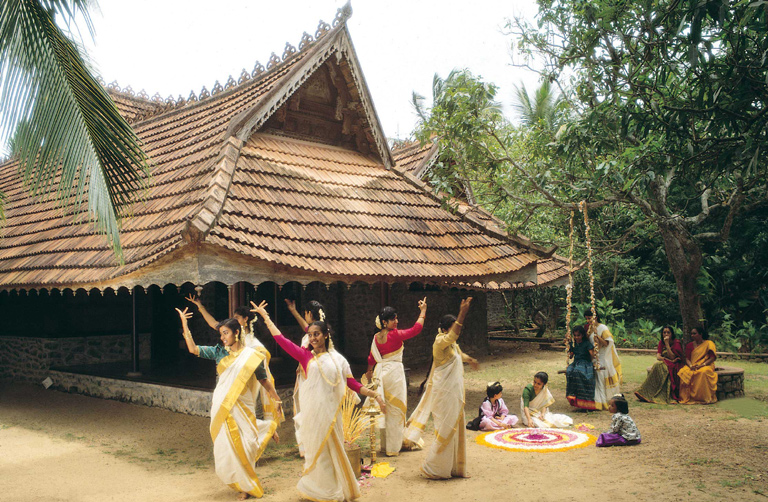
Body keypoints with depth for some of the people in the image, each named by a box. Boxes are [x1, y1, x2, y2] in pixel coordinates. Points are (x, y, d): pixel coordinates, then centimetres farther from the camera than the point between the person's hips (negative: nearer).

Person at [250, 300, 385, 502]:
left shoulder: (337, 359, 5)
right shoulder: (305, 356, 2)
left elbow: (353, 384, 3)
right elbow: (281, 339, 0)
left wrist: (374, 395, -7)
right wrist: (265, 315, 0)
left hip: (330, 411, 1)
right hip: (312, 411, 0)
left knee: (332, 450, 9)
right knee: (316, 451, 8)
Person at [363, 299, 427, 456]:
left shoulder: (376, 337, 4)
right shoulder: (395, 335, -15)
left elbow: (371, 357, 15)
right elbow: (416, 329, -13)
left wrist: (369, 371, 32)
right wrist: (423, 311, -3)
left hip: (380, 371, 7)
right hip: (394, 371, -7)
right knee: (395, 409, 1)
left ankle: (382, 445, 23)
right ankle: (393, 447, 5)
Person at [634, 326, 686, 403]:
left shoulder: (676, 342, -6)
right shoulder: (661, 342, 10)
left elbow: (672, 357, -17)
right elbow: (658, 356, 2)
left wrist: (667, 344, -18)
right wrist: (666, 359, -17)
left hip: (675, 365, -6)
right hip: (665, 363, 6)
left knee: (658, 365, -33)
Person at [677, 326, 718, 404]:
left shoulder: (709, 343, 4)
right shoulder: (689, 345, 15)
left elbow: (712, 358, -4)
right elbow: (687, 358, 8)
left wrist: (701, 365, -18)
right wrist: (690, 365, -15)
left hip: (706, 365, -3)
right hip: (692, 367, 3)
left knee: (703, 372, -40)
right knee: (683, 372, -30)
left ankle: (705, 398, -30)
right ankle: (686, 397, -28)